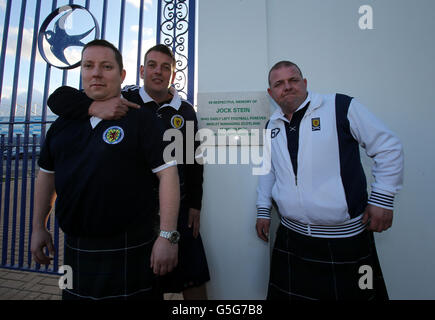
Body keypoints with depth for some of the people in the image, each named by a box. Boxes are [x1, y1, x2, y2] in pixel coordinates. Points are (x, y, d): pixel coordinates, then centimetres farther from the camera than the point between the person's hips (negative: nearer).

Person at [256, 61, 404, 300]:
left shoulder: (341, 107, -7)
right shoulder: (271, 126, 8)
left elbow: (388, 147, -2)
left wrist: (382, 199, -6)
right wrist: (263, 210, 15)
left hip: (345, 238, -3)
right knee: (286, 294, 15)